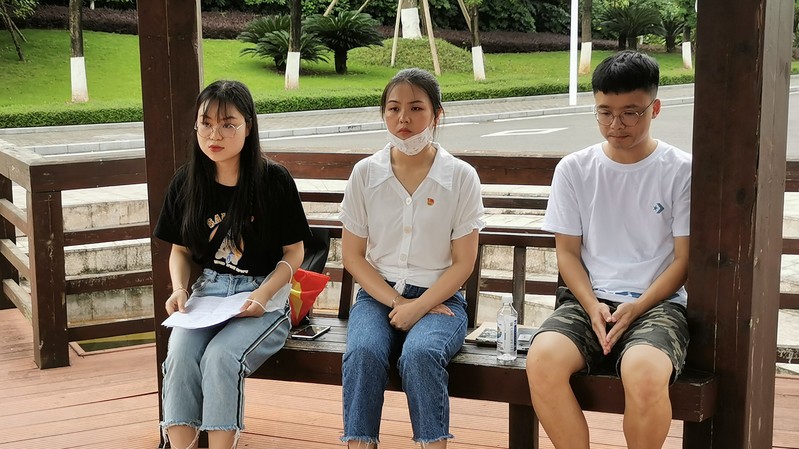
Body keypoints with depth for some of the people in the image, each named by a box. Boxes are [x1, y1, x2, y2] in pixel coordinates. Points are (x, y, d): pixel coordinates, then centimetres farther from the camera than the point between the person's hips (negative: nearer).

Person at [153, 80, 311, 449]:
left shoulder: (274, 180, -8)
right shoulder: (187, 182, 4)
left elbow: (294, 251, -1)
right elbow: (180, 249, 15)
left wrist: (262, 294, -16)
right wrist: (179, 289, -4)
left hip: (264, 296, -3)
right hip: (208, 289, 4)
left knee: (221, 356, -30)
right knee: (179, 355, -26)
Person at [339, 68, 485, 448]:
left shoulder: (461, 176, -2)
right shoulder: (365, 173, 3)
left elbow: (463, 263, -2)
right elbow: (352, 255, 4)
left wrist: (418, 307, -15)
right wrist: (396, 302, -9)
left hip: (438, 297, -1)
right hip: (378, 293, 2)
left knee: (420, 353, -33)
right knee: (363, 352, -30)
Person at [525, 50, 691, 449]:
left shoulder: (681, 171, 2)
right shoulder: (573, 170, 9)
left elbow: (683, 259, 2)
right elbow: (568, 252, 9)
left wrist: (638, 307, -13)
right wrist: (592, 306, -9)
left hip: (656, 303, -2)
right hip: (587, 301, 2)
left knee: (643, 372, -36)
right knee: (542, 360, -31)